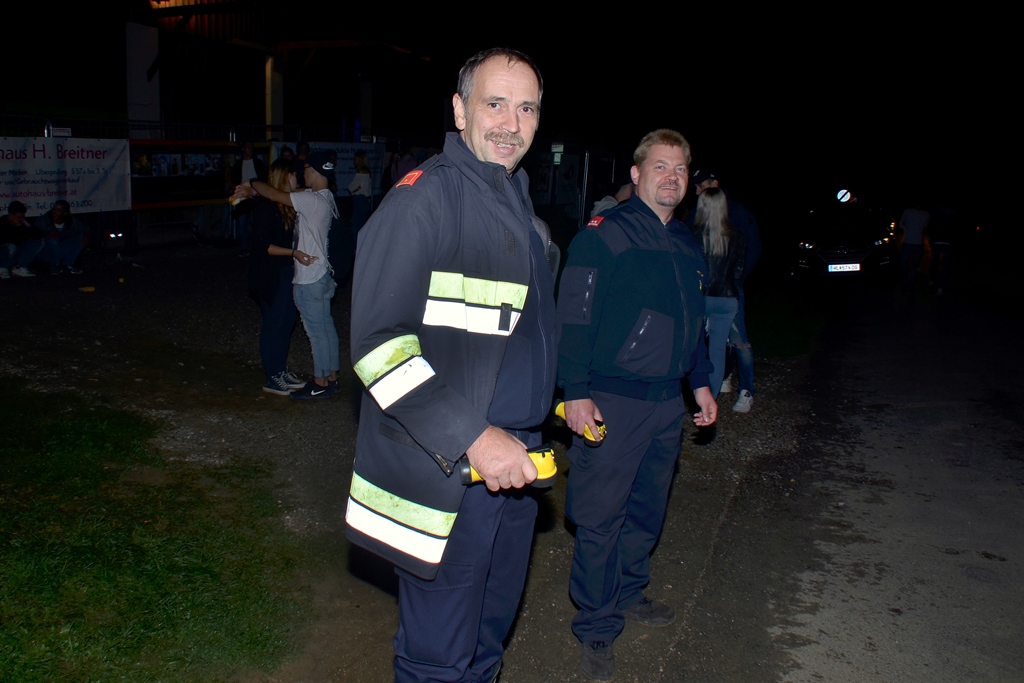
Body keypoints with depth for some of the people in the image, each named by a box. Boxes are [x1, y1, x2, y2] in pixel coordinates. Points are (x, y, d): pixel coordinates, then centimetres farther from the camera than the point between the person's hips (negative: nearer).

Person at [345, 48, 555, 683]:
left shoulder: (520, 202, 13)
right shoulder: (423, 198, -14)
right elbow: (378, 340, -22)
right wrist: (473, 437, -25)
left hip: (511, 461, 8)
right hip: (444, 472, -8)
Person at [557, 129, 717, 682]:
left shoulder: (687, 245, 14)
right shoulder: (603, 235, -10)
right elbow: (574, 318, -13)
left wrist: (700, 383, 22)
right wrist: (576, 392, -18)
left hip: (668, 403, 7)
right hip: (612, 401, -7)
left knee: (647, 510, 17)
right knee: (601, 517, -1)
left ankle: (628, 594, 37)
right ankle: (597, 627, 13)